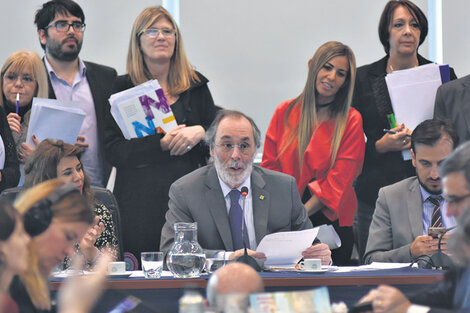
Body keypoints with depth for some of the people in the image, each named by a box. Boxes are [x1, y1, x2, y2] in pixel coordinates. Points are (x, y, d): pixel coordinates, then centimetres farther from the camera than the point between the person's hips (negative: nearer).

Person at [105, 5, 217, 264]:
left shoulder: (196, 85, 13)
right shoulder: (122, 88, 5)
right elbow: (114, 152, -5)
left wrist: (200, 133, -10)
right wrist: (161, 143, -16)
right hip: (140, 202, -2)